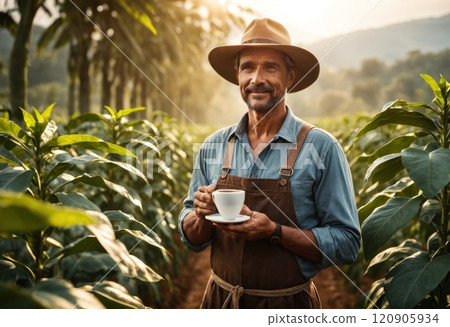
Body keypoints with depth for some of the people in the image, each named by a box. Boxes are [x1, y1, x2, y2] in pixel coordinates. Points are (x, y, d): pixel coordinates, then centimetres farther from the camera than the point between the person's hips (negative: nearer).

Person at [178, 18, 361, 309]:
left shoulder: (320, 147, -14)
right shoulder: (213, 146, -3)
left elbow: (347, 244, -12)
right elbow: (192, 239, 3)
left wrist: (274, 232, -24)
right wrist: (202, 214, -17)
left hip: (288, 304, -3)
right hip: (221, 298, 3)